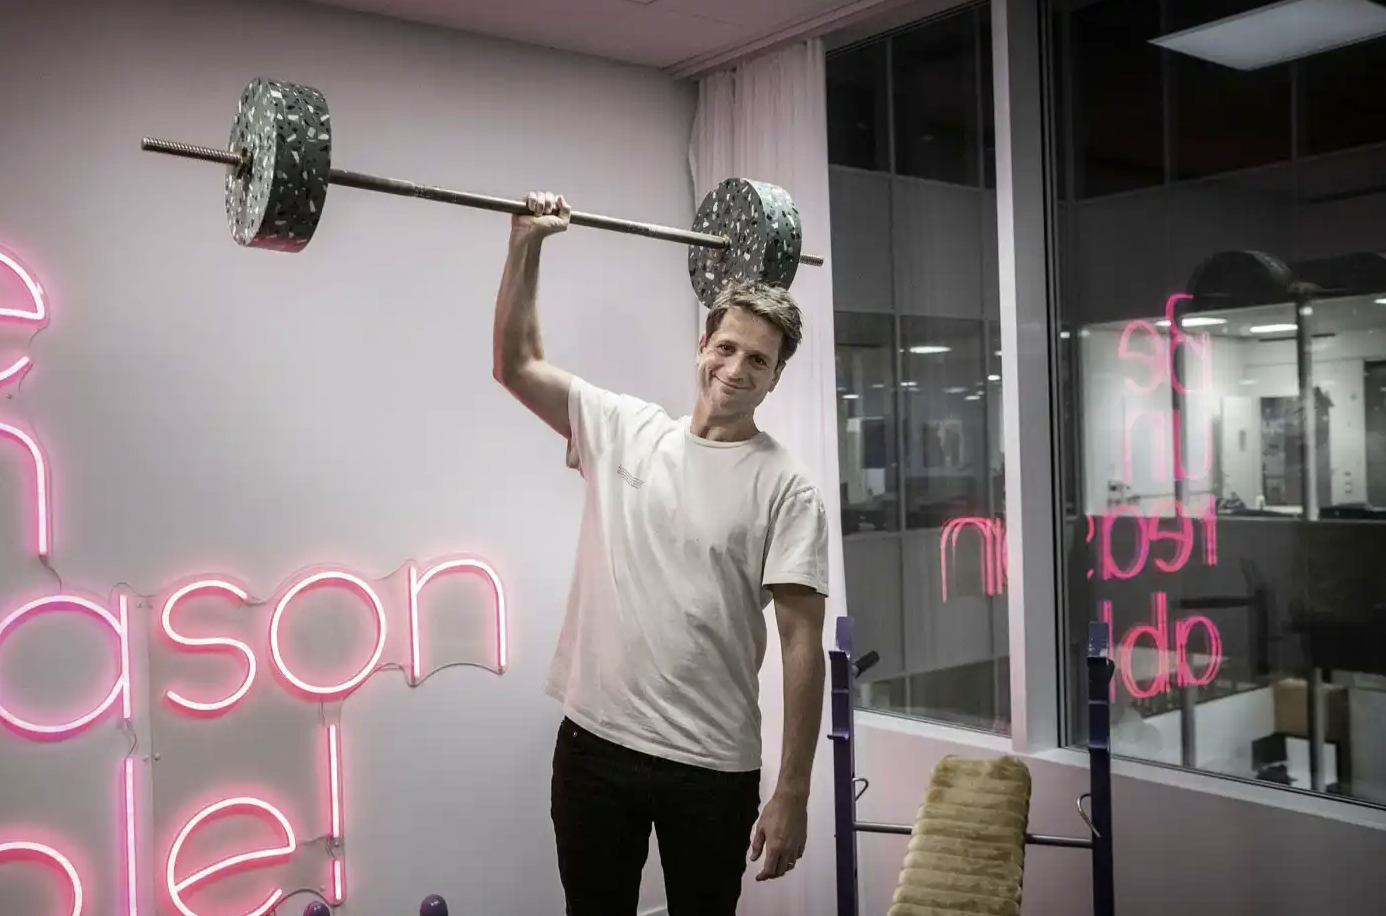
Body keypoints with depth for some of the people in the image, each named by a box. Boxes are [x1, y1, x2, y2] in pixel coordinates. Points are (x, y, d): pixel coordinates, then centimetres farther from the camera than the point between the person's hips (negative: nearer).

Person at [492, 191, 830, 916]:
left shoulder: (784, 489, -9)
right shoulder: (625, 429, 3)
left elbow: (802, 641, -11)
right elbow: (515, 366, 6)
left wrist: (792, 792, -14)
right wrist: (526, 248, -1)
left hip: (711, 765, -3)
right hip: (595, 741, 3)